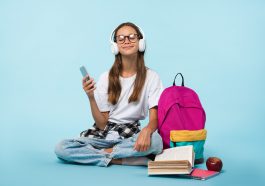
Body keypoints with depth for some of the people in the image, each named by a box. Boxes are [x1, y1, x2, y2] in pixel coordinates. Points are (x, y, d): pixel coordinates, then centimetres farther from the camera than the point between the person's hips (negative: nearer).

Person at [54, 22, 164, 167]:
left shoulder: (151, 77, -1)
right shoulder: (106, 78, 2)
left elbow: (155, 118, -9)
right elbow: (102, 124, -1)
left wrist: (146, 130, -32)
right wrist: (91, 98, -17)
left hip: (131, 135, -1)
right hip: (104, 134, 2)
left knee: (155, 141, -36)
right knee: (61, 148, -23)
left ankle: (103, 152, -18)